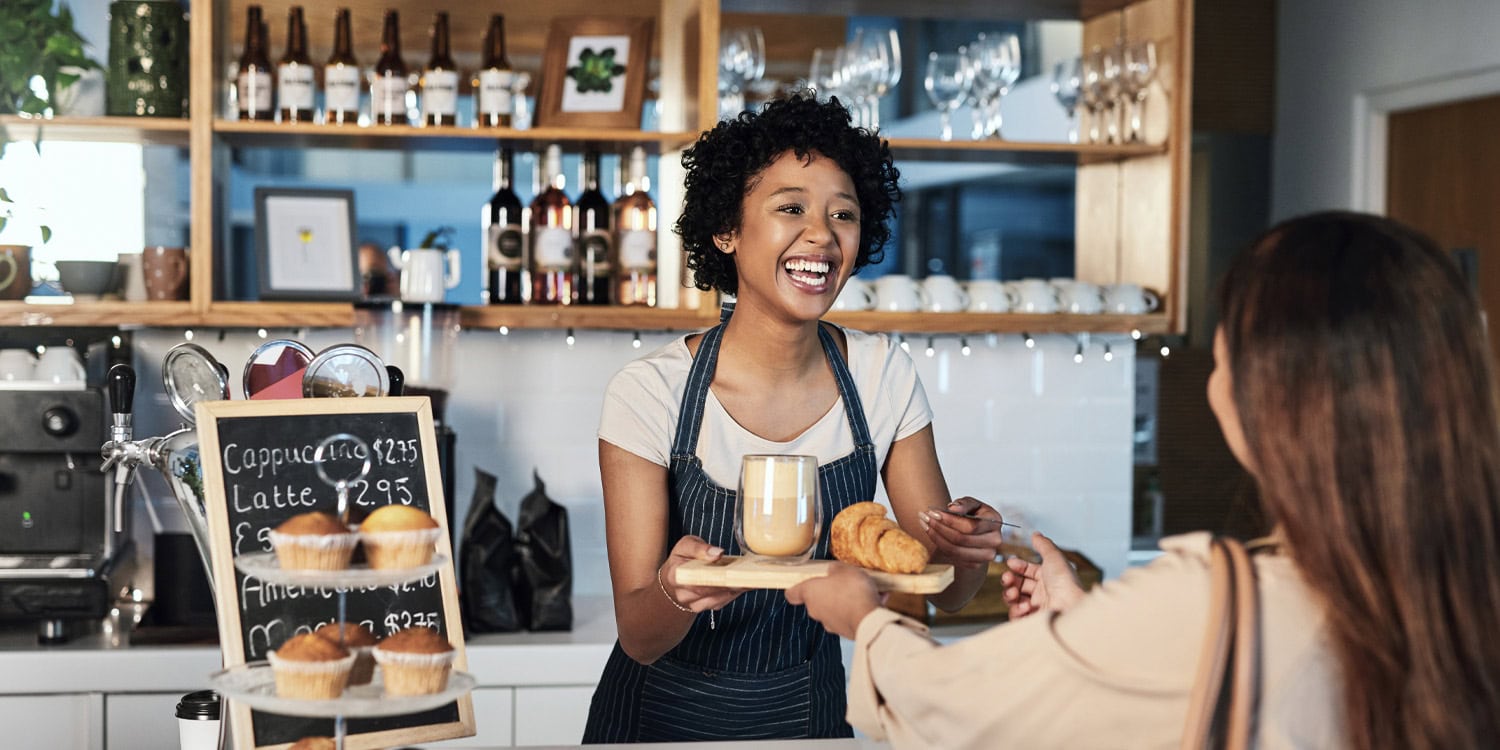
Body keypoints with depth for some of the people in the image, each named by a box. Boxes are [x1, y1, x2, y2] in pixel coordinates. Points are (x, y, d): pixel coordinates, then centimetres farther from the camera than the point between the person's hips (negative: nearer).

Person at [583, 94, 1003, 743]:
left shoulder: (884, 378, -10)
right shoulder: (649, 393, -19)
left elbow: (946, 593, -6)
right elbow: (638, 636, -19)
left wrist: (967, 549, -27)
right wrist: (674, 594, -39)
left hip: (810, 713, 3)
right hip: (668, 714, -2)